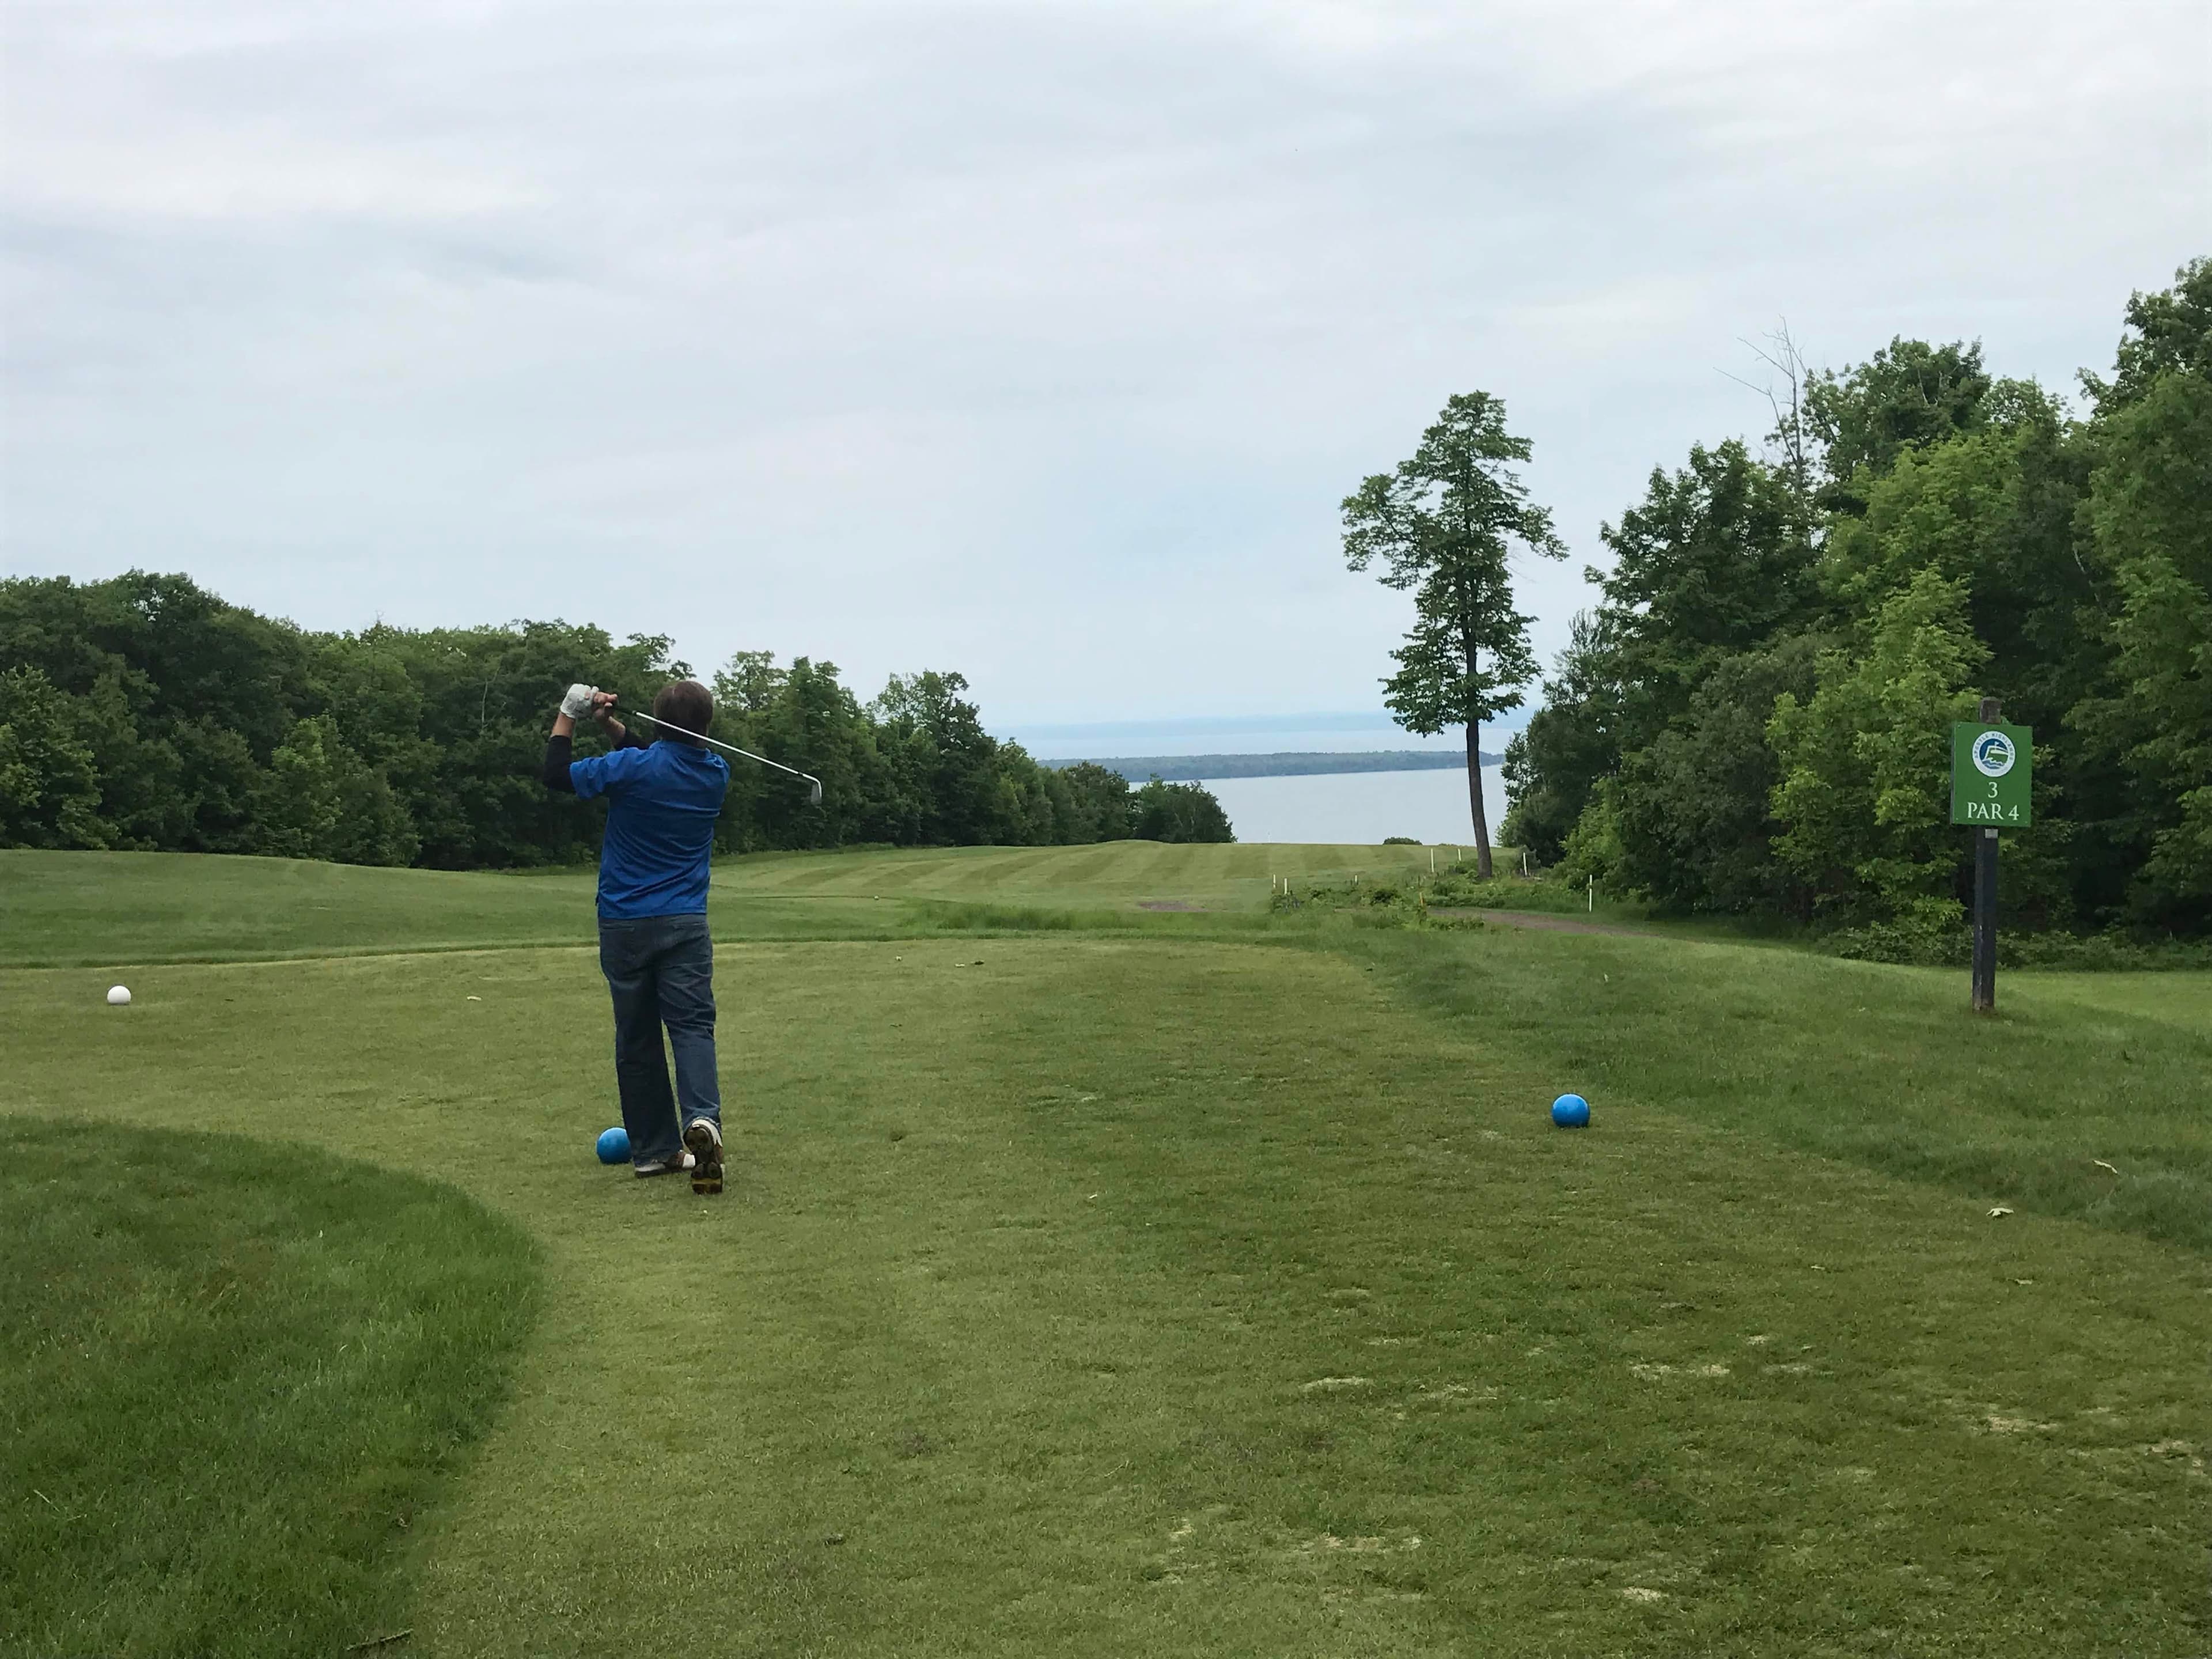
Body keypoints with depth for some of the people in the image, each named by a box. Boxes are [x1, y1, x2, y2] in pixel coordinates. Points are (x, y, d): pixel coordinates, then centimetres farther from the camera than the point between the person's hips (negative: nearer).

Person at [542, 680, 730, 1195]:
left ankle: (654, 1149, 10)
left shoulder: (630, 767, -10)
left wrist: (568, 716, 12)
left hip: (624, 922, -1)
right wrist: (610, 724, 10)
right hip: (685, 922, 1)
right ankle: (702, 1119, -29)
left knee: (637, 1037, 7)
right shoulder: (716, 775, 5)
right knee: (692, 1025, -3)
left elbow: (557, 774, 2)